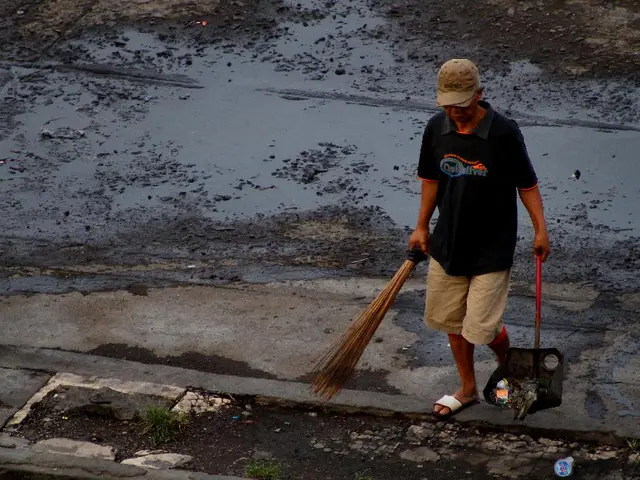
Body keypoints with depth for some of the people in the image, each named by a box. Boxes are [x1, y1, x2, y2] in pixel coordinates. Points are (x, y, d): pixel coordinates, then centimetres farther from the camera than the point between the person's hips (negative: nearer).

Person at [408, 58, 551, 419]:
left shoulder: (504, 133, -18)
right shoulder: (437, 129, -4)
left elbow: (527, 184, -8)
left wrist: (541, 230, -9)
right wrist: (422, 226, 15)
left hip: (492, 249, -5)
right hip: (448, 244, 5)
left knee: (482, 328, -4)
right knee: (451, 321, 13)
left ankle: (508, 364, 30)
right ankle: (468, 389, 33)